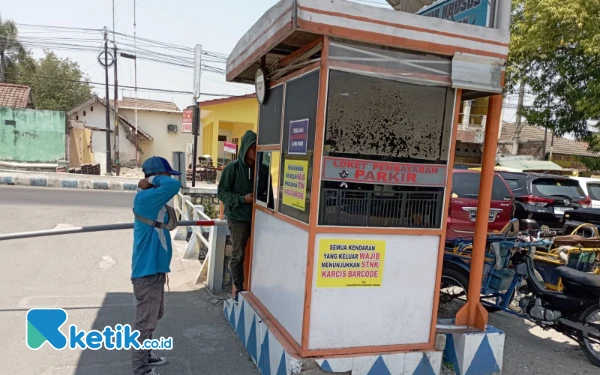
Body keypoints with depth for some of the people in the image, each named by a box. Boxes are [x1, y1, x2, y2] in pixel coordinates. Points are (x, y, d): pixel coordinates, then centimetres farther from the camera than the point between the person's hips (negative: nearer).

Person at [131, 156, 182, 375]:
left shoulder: (155, 200, 10)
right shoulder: (145, 198, -19)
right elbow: (175, 185, -30)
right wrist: (153, 179, -19)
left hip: (155, 268, 10)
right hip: (147, 271, -10)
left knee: (153, 317, 23)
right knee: (146, 321, 2)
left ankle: (145, 356, 38)